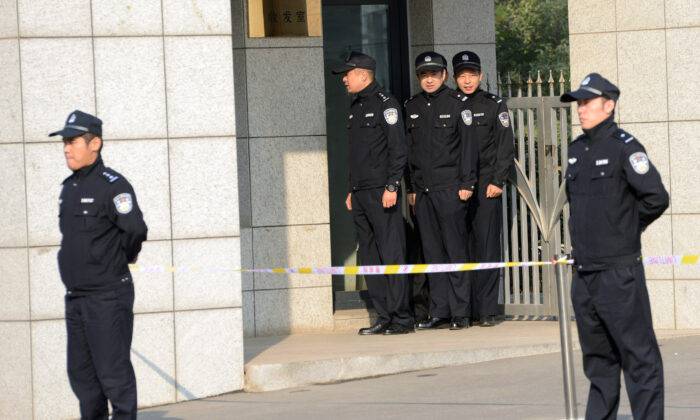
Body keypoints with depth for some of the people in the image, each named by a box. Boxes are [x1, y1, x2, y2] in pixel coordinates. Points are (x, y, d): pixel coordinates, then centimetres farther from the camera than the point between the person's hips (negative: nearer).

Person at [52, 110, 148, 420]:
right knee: (81, 373, 13)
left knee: (114, 372, -6)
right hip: (75, 298, 9)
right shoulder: (69, 187, 14)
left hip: (107, 295, -9)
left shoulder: (112, 185, -14)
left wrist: (127, 256, -5)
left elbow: (135, 229, -24)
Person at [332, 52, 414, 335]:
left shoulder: (385, 104, -7)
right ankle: (384, 318, 10)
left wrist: (392, 186, -18)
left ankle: (401, 319, -8)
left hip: (382, 192, -9)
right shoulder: (356, 107, 20)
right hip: (361, 194, 9)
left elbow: (398, 148, -12)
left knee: (391, 255, -9)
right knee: (370, 258, 7)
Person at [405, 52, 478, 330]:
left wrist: (466, 184, -8)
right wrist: (410, 189, 11)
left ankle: (460, 313, -1)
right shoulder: (411, 107, 13)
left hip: (450, 189, -5)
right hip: (422, 190, 5)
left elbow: (468, 145, -2)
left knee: (456, 250, -4)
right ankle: (439, 312, 9)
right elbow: (408, 150, 15)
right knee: (432, 252, 5)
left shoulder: (457, 104, -1)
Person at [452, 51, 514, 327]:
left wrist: (497, 182, -7)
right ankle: (466, 310, 3)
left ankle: (487, 311, -4)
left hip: (486, 186, -2)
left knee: (486, 247, -5)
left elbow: (505, 147, 2)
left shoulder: (494, 105, 5)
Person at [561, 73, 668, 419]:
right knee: (598, 357, 13)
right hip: (583, 271, 8)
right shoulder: (577, 150, 13)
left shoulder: (624, 147, -10)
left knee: (638, 356, -4)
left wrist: (628, 228, -2)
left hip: (618, 271, -8)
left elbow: (656, 198, -15)